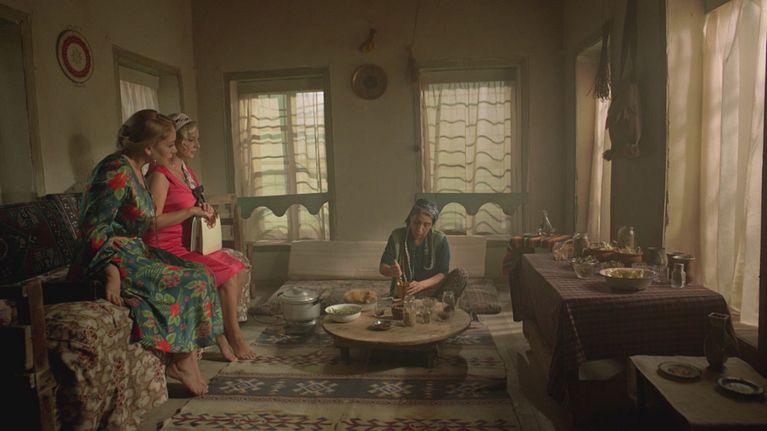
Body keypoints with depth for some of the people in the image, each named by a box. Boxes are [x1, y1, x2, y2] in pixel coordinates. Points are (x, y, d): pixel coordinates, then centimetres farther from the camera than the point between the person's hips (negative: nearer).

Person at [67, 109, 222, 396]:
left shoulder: (134, 169, 12)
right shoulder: (116, 171, -18)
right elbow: (94, 229, -24)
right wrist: (113, 274, -30)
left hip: (134, 251, 10)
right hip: (115, 258, -9)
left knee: (199, 275, -2)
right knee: (188, 282, -16)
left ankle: (184, 359, -4)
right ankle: (182, 361, -2)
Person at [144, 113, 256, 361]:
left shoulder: (185, 169, 13)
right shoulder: (160, 174, -15)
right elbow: (153, 221, -21)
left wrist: (204, 209, 3)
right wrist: (191, 211, -21)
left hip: (190, 244, 9)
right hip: (168, 249, -9)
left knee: (240, 272, -2)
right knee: (228, 277, -19)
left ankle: (222, 334, 5)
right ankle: (234, 337, -1)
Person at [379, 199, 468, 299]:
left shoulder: (440, 239, -4)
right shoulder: (397, 236, -2)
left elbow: (443, 274, -8)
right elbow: (382, 268, 0)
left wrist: (421, 285, -26)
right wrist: (392, 271, -25)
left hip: (431, 289, 2)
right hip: (403, 291, -1)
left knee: (460, 274, -25)